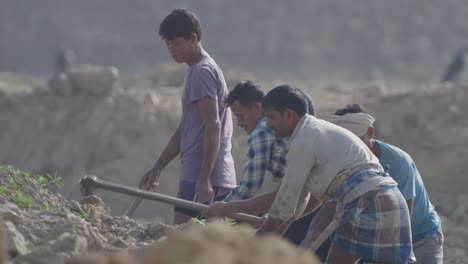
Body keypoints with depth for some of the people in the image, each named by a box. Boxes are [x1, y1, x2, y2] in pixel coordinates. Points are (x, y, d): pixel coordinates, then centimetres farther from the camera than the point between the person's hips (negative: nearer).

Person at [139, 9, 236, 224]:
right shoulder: (198, 70, 22)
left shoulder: (201, 72, -10)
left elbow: (213, 126, -18)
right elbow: (184, 129, 26)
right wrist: (157, 168, 23)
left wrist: (204, 178, -23)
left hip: (200, 176, -10)